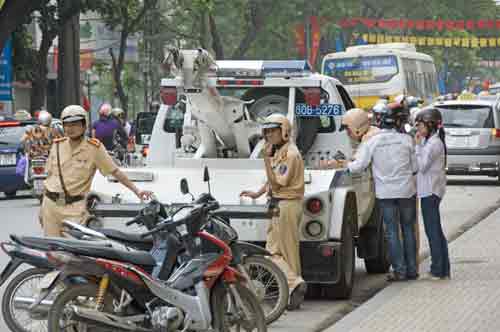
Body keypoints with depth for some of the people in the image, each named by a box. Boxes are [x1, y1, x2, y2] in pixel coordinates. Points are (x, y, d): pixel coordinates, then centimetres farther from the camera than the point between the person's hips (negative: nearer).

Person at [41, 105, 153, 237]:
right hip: (51, 204, 4)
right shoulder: (57, 145, 8)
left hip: (74, 207, -4)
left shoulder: (94, 147, -4)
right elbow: (49, 175, 16)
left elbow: (115, 171, -2)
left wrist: (136, 190, -9)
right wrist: (42, 207, 16)